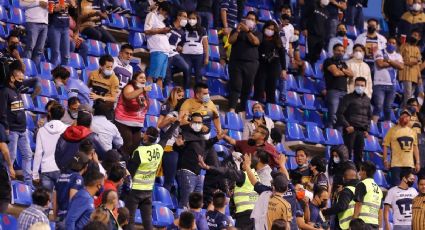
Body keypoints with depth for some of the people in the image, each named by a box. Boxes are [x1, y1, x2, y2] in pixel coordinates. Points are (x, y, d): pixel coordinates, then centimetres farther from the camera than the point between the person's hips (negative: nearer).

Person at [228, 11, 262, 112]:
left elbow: (255, 41, -9)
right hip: (236, 61, -1)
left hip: (251, 63, 1)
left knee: (247, 88, 1)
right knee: (235, 86, -11)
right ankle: (232, 108, -18)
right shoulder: (236, 31, 14)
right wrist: (237, 31, -13)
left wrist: (247, 31, -16)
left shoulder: (257, 33, 12)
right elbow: (231, 41, -1)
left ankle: (243, 109, 10)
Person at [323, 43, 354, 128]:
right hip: (333, 91, -7)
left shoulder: (343, 63, 25)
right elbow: (335, 72, -9)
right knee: (333, 116, -16)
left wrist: (342, 70, -2)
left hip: (344, 92, 7)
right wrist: (345, 72, 9)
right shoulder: (329, 61, 5)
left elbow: (351, 74, 13)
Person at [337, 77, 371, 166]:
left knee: (359, 154, 4)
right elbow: (340, 113, -4)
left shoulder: (367, 100, 17)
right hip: (350, 129, -5)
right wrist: (346, 126, -13)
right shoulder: (348, 98, 1)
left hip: (361, 131, 5)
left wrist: (367, 129, 12)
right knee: (348, 153, -8)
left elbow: (369, 116, 25)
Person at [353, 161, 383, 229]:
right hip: (375, 223, 7)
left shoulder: (362, 185, -2)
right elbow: (380, 211, 20)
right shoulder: (378, 188, 20)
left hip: (363, 222, -7)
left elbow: (358, 205, -10)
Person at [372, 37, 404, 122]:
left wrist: (389, 60, -8)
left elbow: (401, 66, -3)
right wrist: (394, 63, -3)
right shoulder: (380, 53, 3)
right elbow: (380, 64, -15)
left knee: (388, 108, 8)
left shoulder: (398, 56, 15)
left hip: (392, 85, 5)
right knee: (379, 106, -14)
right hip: (380, 84, -5)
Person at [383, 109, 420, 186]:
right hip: (396, 164, -4)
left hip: (409, 165, 4)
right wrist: (385, 160, -7)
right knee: (396, 186, -9)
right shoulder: (393, 130, 0)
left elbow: (415, 147, 17)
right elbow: (385, 145, -1)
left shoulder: (412, 132, 14)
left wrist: (417, 162, 12)